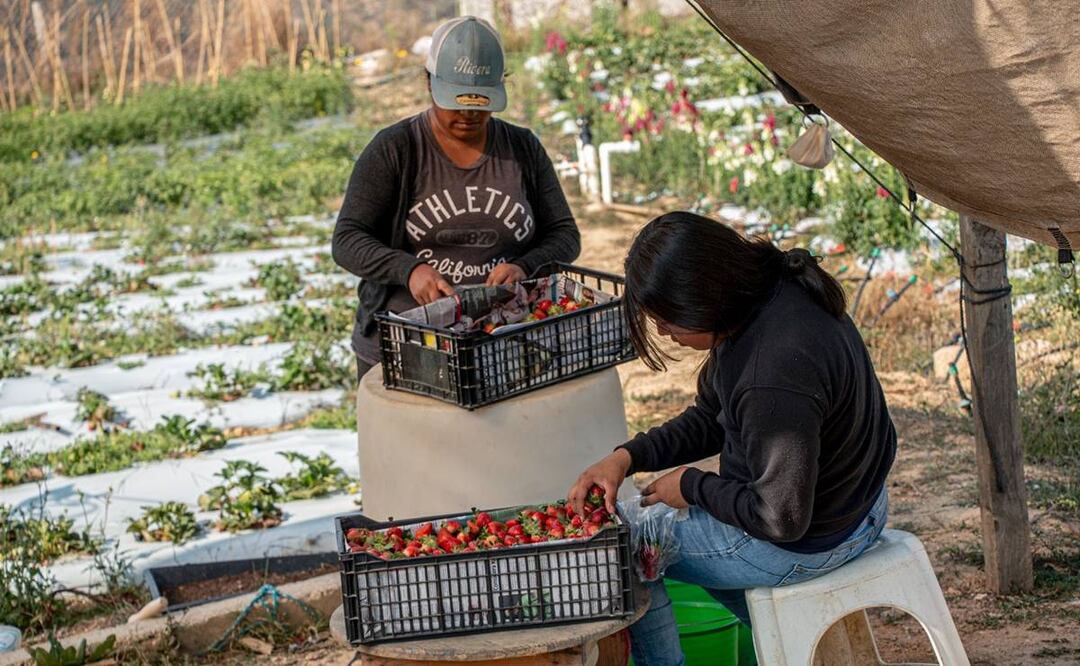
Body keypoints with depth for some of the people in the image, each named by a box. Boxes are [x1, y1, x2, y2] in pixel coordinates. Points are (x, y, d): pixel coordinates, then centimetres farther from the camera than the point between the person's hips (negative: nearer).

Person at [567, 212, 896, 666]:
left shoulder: (774, 380, -36)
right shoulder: (776, 294, -6)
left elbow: (782, 518, -28)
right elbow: (708, 420, 5)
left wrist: (693, 487, -14)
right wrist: (627, 457, -7)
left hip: (807, 542, -9)